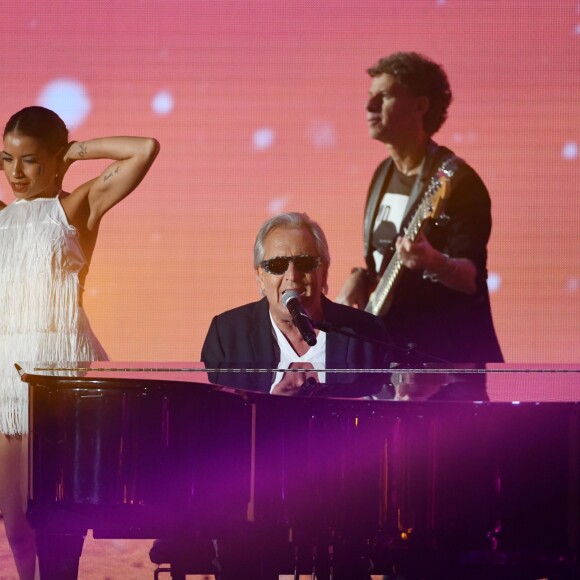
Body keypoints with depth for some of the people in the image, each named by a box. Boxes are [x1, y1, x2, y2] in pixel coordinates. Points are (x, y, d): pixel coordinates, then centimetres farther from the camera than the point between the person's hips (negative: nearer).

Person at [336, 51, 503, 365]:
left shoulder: (456, 182, -13)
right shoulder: (383, 175, 13)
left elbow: (472, 278, -21)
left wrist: (433, 262, -41)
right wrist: (359, 278, 3)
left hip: (447, 359, -8)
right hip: (387, 348, 8)